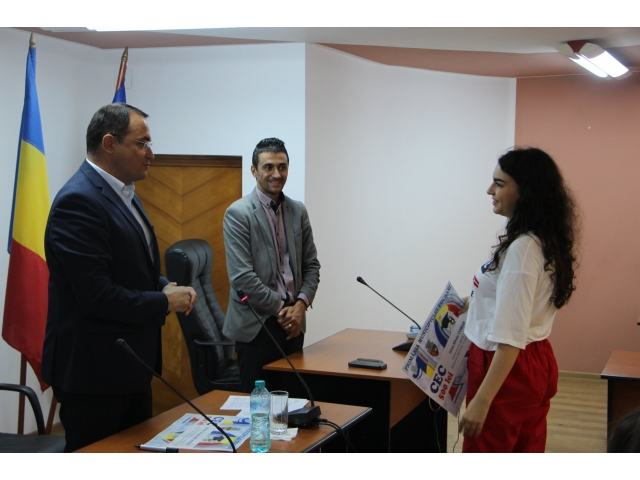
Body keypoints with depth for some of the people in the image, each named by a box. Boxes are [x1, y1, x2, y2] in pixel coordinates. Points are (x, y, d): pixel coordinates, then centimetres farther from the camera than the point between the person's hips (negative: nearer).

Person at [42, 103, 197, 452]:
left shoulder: (122, 194, 12)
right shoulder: (79, 201, -20)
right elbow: (97, 295, -26)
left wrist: (165, 286, 1)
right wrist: (165, 301, -15)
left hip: (131, 365, 10)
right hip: (92, 372, -10)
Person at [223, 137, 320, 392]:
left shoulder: (298, 210, 9)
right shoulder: (238, 213, -9)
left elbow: (311, 265, 11)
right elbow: (241, 276, -15)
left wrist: (300, 305, -5)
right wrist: (280, 309, -11)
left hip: (292, 322, 5)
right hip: (256, 324, -5)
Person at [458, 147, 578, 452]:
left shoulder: (522, 249, -22)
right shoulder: (546, 242, 7)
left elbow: (510, 337, -26)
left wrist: (482, 400, -26)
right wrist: (476, 303, 28)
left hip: (508, 368, -10)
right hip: (537, 362, 10)